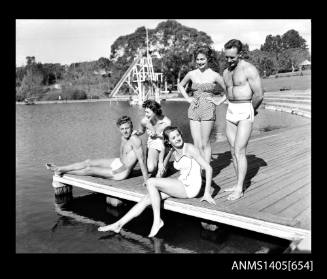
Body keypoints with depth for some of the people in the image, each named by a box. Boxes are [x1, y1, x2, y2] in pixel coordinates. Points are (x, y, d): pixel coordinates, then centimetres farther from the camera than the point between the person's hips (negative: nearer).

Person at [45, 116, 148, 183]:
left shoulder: (135, 140, -24)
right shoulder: (123, 138, 3)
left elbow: (141, 160, -25)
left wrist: (146, 180, -24)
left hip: (122, 172, -8)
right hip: (118, 162, 8)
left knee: (90, 170, -1)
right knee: (88, 162, 7)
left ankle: (63, 172, 21)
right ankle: (59, 168, 20)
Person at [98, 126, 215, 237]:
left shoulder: (190, 148, -13)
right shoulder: (173, 151, 9)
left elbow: (208, 168, -14)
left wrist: (207, 193, -15)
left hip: (190, 187, -7)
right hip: (181, 183, 7)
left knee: (150, 182, -19)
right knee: (147, 199, -3)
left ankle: (157, 220, -12)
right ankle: (118, 225, 4)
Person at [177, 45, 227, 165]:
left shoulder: (214, 75, -4)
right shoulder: (192, 74, 6)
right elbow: (180, 85, 24)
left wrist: (219, 101, -3)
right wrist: (187, 98, 13)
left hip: (208, 110, -3)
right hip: (194, 110, 3)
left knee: (205, 144, 1)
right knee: (197, 145, 3)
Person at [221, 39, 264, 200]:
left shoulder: (249, 70, -11)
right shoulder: (226, 72, 13)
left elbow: (259, 95, -14)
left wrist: (250, 111, 0)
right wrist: (232, 109, 12)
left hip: (245, 113, -7)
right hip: (230, 112, 7)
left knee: (239, 151, -10)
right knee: (234, 151, 8)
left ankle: (239, 189, -2)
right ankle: (239, 184, 18)